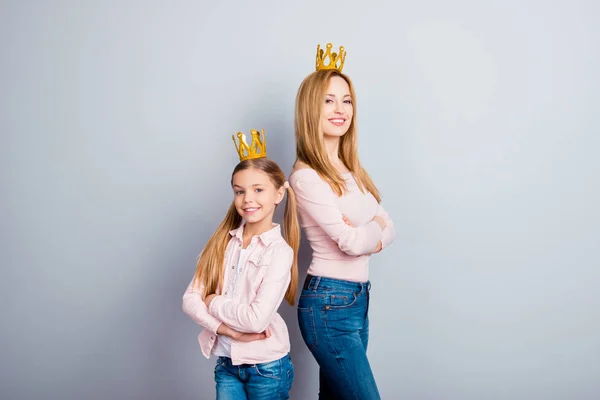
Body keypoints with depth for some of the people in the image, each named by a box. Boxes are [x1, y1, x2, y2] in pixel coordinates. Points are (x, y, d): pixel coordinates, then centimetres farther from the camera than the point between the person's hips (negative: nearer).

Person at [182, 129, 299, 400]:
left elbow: (257, 318, -23)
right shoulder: (222, 242, 0)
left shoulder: (280, 251, -14)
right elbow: (190, 299, -6)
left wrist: (213, 301, -10)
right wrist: (228, 328, -18)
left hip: (267, 367, -3)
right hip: (226, 363, 3)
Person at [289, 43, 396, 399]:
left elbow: (387, 231, 9)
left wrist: (368, 237, -12)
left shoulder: (350, 170, 11)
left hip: (358, 299, 8)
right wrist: (376, 226, 0)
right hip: (329, 303, -8)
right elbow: (350, 242, -20)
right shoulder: (307, 177, -16)